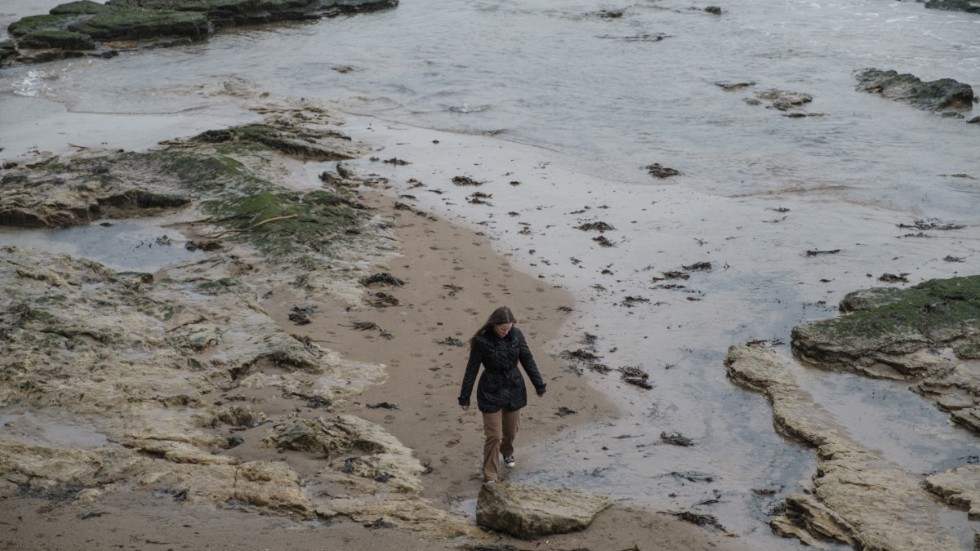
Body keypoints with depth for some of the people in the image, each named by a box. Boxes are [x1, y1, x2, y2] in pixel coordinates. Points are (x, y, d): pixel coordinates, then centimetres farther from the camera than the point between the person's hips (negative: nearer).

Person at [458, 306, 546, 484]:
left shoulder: (516, 335, -8)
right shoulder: (482, 340, -18)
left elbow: (528, 361, 3)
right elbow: (471, 370, -10)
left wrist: (539, 385, 9)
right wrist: (465, 398, -6)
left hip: (514, 390, 4)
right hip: (491, 392, -4)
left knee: (511, 430, 18)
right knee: (493, 435, -4)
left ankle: (507, 452, 51)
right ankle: (489, 476, 8)